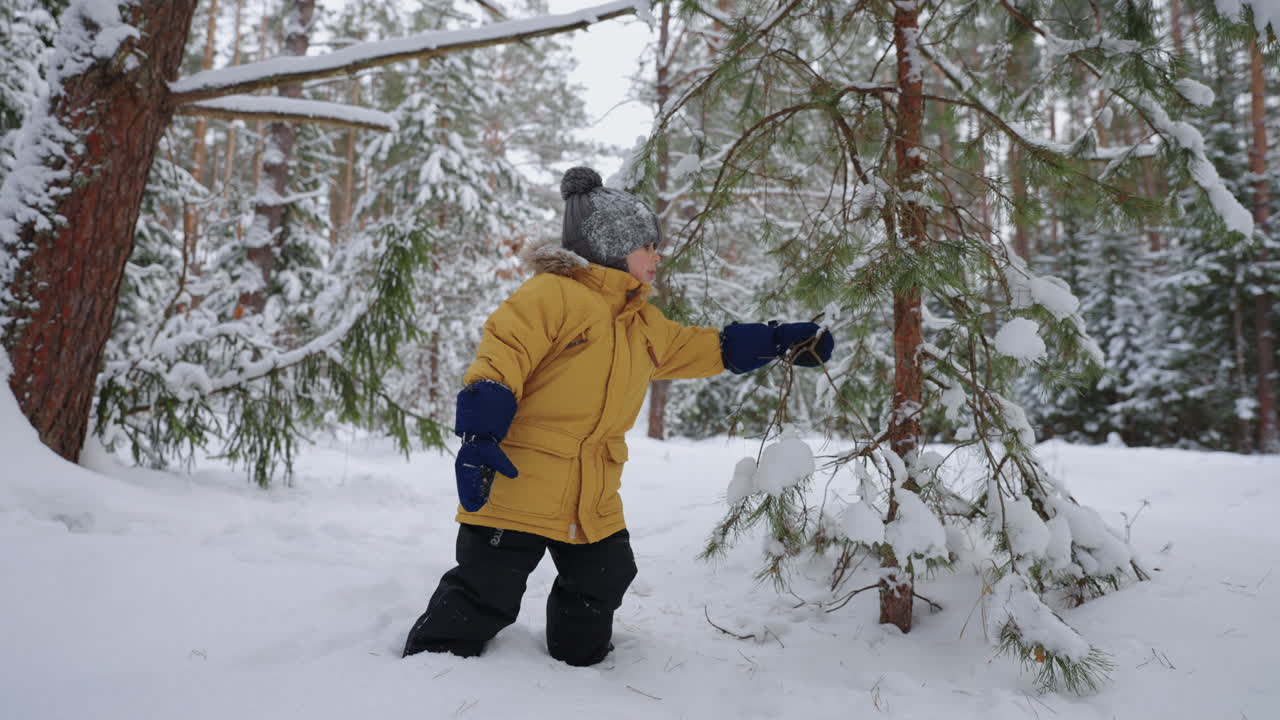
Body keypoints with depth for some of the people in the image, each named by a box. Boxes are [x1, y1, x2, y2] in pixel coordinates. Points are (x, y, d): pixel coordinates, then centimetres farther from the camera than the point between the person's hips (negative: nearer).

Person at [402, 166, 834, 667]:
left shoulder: (645, 325, 15)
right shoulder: (553, 293, -13)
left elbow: (709, 349, 23)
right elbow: (500, 360, -20)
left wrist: (785, 341, 22)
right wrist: (479, 439, -30)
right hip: (515, 488, -8)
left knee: (599, 587, 20)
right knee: (483, 598, -1)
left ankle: (577, 667, 42)